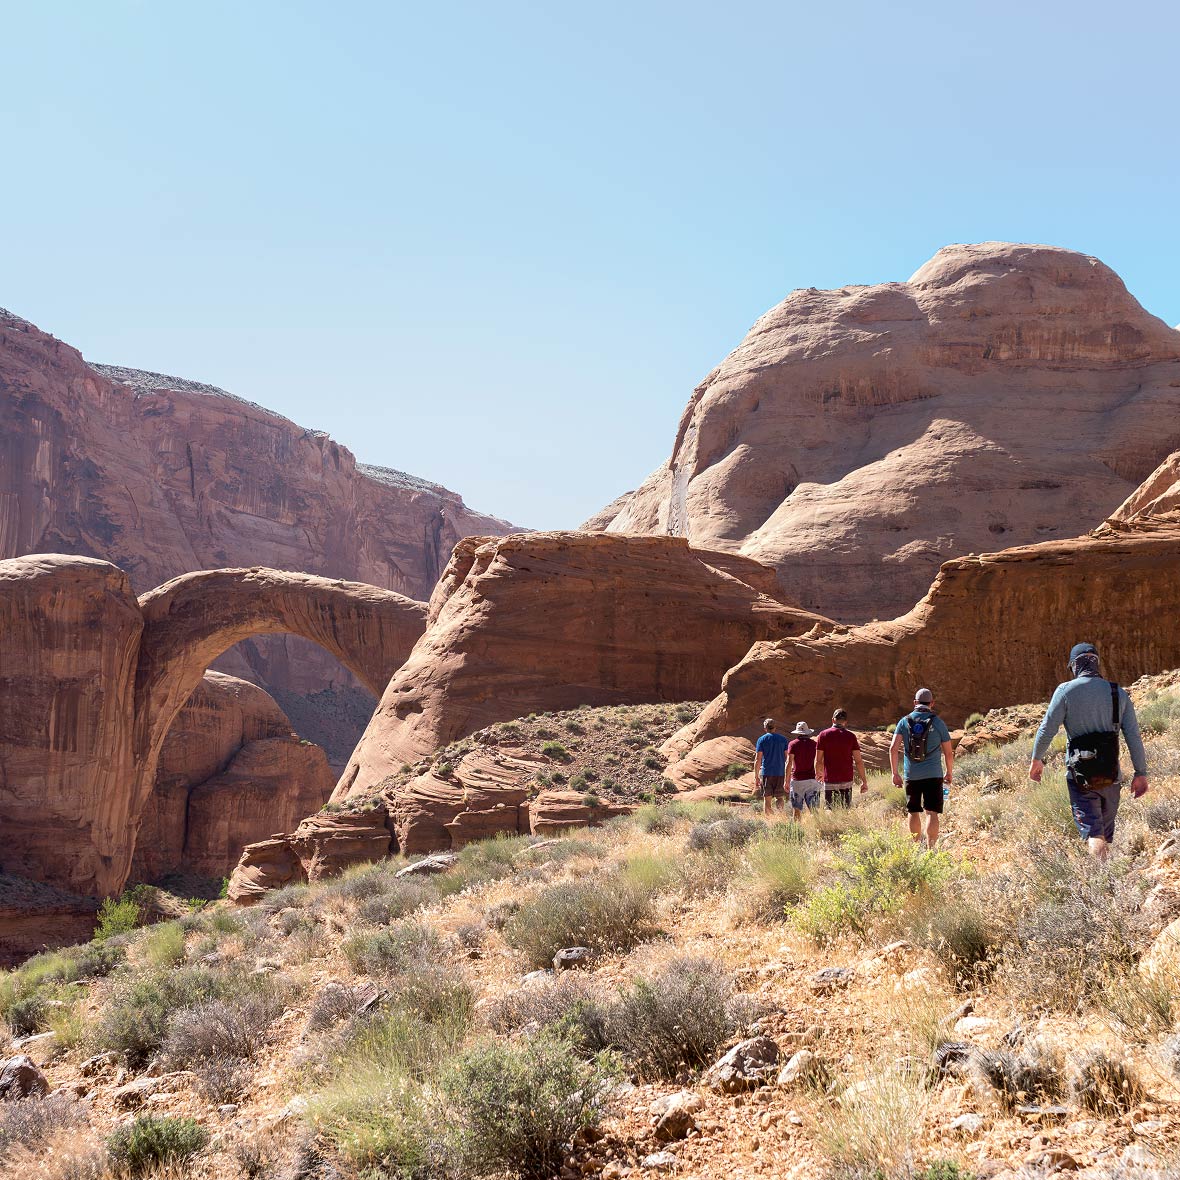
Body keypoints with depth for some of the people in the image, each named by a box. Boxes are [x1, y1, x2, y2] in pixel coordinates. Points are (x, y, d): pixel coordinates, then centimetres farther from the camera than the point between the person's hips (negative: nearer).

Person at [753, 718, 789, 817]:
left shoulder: (762, 740, -1)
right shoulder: (783, 739, 6)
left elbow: (758, 759, -5)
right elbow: (787, 758, 6)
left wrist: (756, 776, -1)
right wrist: (787, 777, 13)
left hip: (767, 773, -2)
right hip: (780, 773, 2)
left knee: (767, 799, 4)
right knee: (780, 797, 9)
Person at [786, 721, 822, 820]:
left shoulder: (793, 744, -1)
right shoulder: (814, 744, 6)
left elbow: (789, 763, -6)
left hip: (797, 780, -2)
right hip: (812, 780, 2)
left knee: (797, 809, 5)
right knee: (813, 809, -2)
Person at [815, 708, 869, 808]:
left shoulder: (823, 735, -1)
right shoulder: (851, 736, 1)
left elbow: (818, 760, 1)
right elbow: (858, 761, -2)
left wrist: (818, 774, 19)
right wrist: (864, 781, 5)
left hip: (829, 781, -1)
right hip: (846, 781, 1)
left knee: (829, 810, 1)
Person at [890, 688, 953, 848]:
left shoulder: (904, 722, 4)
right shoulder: (938, 722, 0)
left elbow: (893, 748, -6)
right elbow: (949, 753, 2)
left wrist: (895, 773, -1)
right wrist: (949, 773, 17)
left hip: (911, 775, 2)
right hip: (933, 775, -2)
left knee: (914, 812, 15)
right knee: (932, 813, -5)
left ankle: (917, 847, 25)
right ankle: (930, 848, -17)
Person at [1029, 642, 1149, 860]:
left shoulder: (1066, 690, -3)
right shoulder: (1119, 693, 6)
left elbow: (1047, 729, -6)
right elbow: (1133, 736, 5)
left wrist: (1036, 759, 8)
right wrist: (1141, 773, 10)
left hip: (1080, 772, -3)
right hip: (1111, 773, 3)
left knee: (1093, 833, -7)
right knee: (1107, 831, 17)